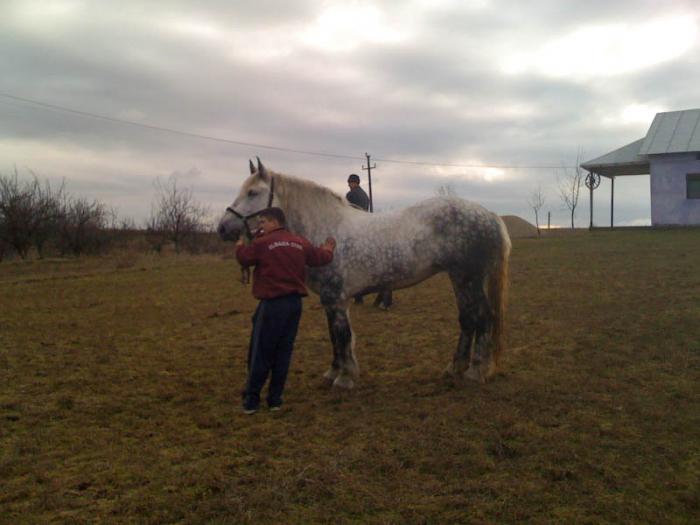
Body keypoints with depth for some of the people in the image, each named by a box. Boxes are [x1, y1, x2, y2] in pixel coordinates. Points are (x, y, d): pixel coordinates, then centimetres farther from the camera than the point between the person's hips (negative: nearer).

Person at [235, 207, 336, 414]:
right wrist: (328, 249, 41)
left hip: (272, 304, -5)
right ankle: (275, 399, 14)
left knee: (260, 352, 2)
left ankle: (251, 400, 6)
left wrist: (240, 246, 24)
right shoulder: (301, 243, 8)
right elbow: (321, 257, 18)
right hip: (295, 303, 5)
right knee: (284, 351, 10)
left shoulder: (262, 243, -9)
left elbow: (244, 258, 2)